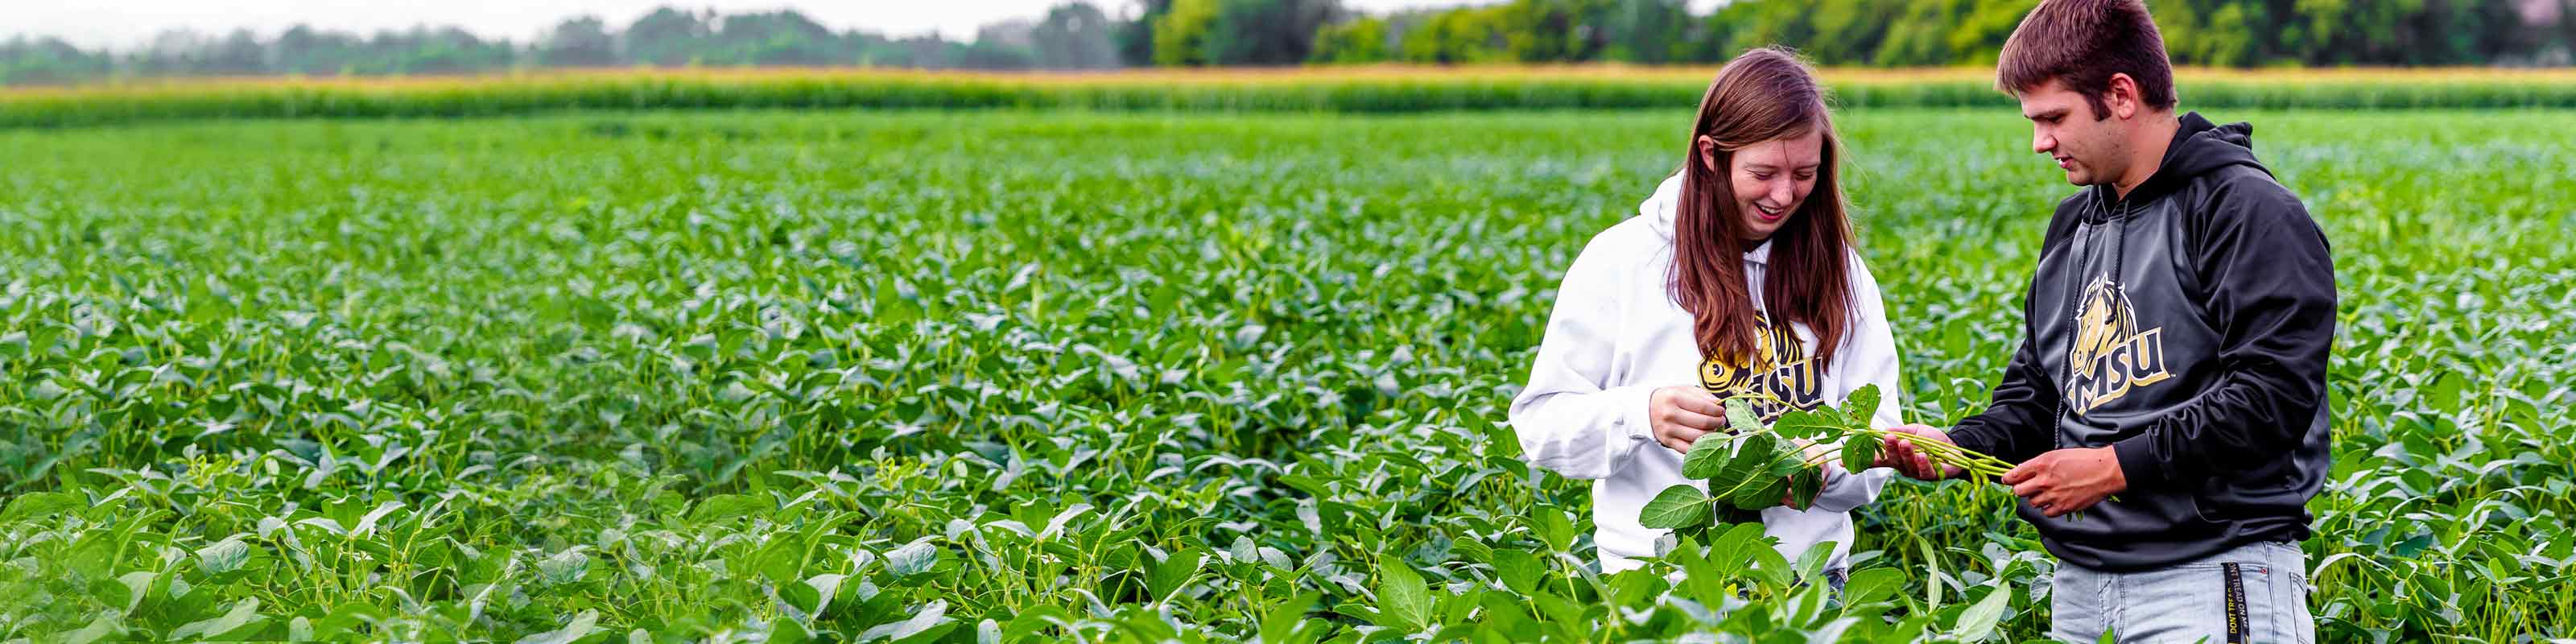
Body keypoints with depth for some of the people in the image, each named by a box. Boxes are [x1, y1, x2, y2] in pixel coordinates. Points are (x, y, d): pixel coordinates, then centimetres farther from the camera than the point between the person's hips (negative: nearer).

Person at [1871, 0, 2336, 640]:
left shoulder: (2250, 213, -9)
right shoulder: (2072, 228, 17)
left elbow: (2273, 395, -18)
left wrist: (2118, 467, -19)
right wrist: (1958, 446, 1)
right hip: (2081, 582, 7)